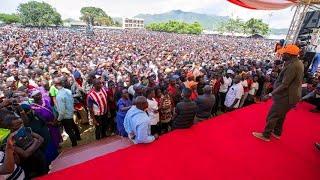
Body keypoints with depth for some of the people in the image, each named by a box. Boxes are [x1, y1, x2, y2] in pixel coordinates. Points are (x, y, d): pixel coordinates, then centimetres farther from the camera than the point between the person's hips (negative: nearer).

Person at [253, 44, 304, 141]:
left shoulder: (292, 66, -26)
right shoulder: (298, 63, 5)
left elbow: (284, 85, -26)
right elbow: (291, 81, 11)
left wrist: (271, 94, -21)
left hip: (286, 97, -10)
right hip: (291, 95, 10)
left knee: (272, 116, 3)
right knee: (280, 115, 23)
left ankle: (266, 135, 17)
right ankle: (277, 132, 40)